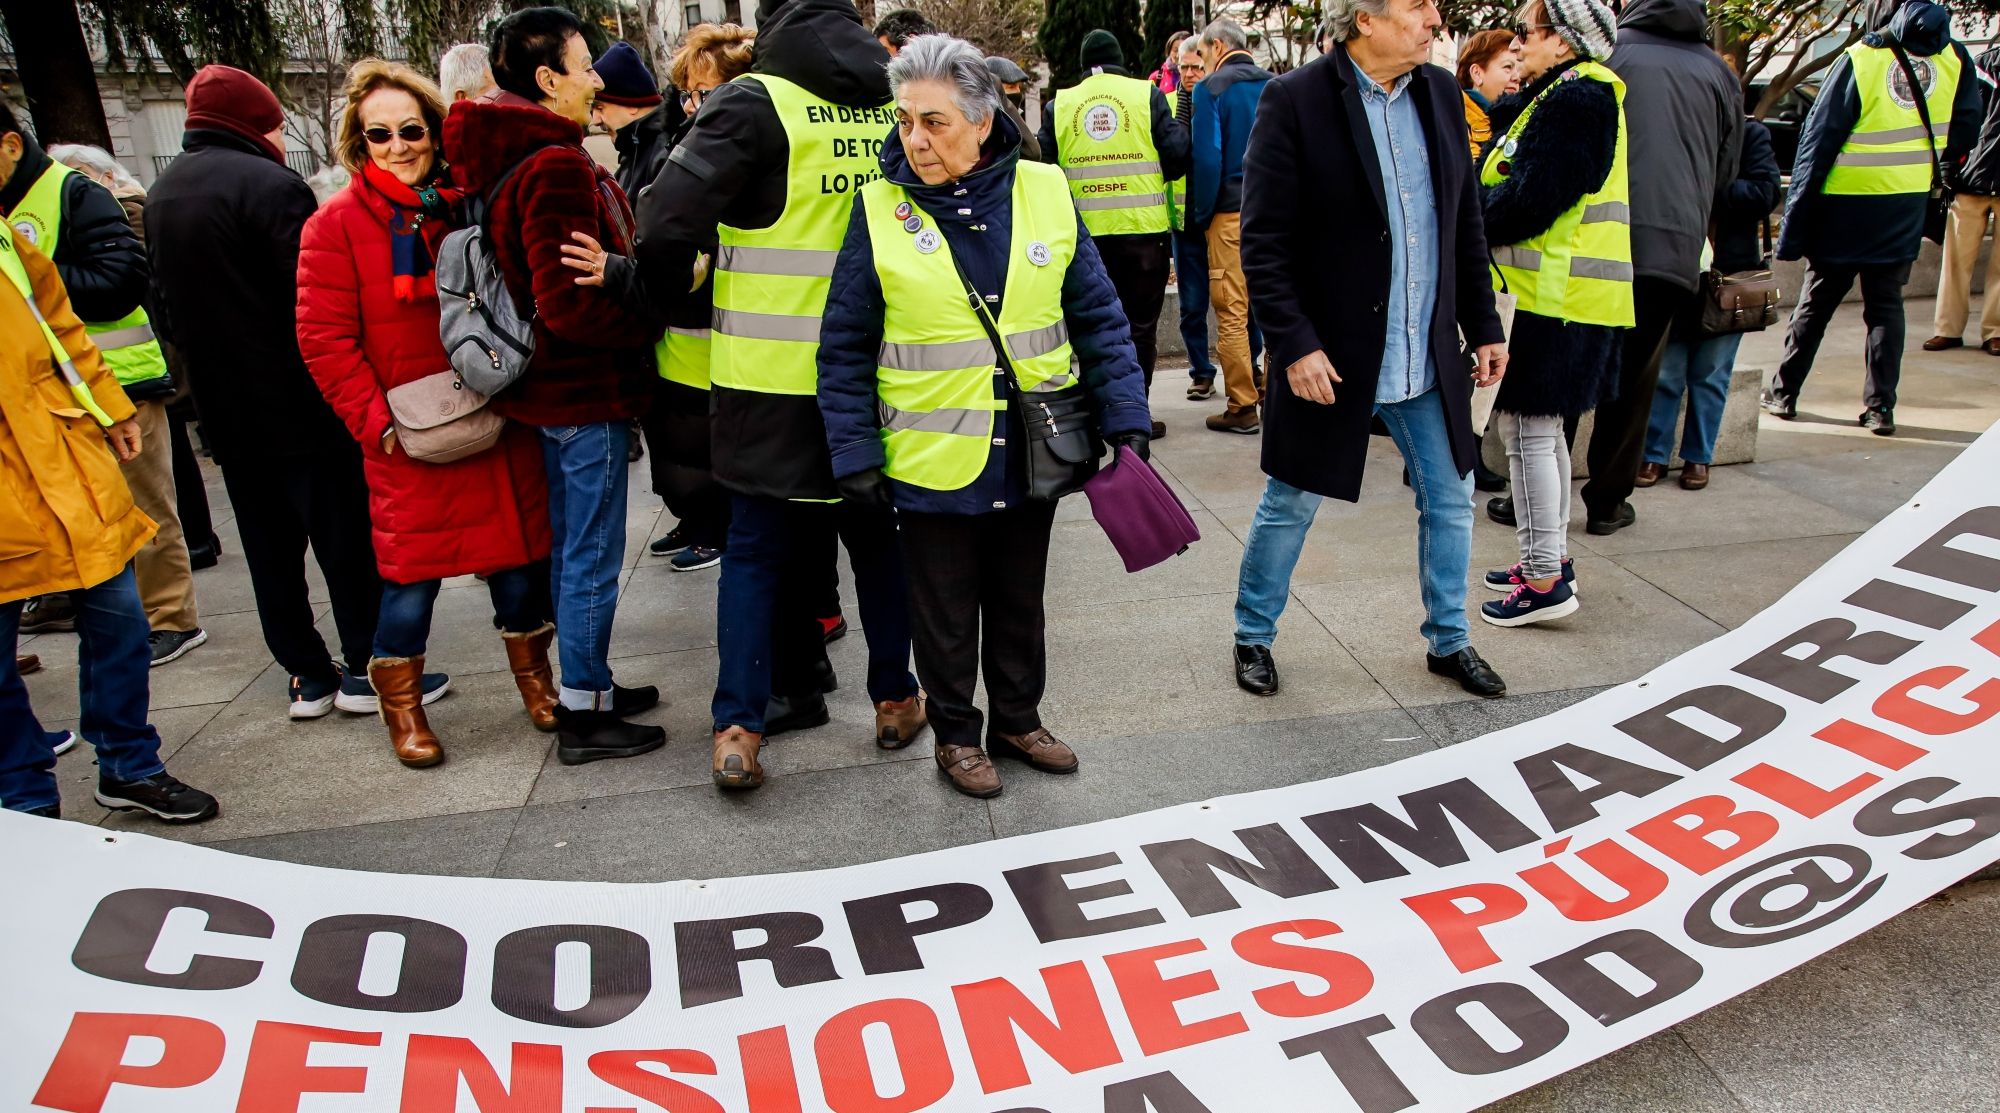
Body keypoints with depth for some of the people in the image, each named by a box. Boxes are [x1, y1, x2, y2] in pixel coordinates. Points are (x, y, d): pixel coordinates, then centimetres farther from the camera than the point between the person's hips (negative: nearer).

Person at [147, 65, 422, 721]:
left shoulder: (161, 194, 11)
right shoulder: (270, 185, -15)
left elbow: (166, 307, 18)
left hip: (227, 413, 8)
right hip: (300, 405, -7)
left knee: (271, 549, 12)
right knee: (346, 541, 2)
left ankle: (307, 677, 19)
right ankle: (363, 671, 8)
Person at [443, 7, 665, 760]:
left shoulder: (509, 159, 10)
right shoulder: (556, 166, -20)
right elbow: (569, 303, -25)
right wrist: (656, 317, -13)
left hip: (552, 387, 10)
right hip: (585, 393, -10)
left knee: (569, 548, 18)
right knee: (593, 557, 0)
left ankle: (588, 684, 32)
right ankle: (583, 714, 11)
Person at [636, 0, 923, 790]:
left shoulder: (756, 104, -9)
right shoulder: (900, 103, 4)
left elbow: (668, 223, -15)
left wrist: (669, 290, 4)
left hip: (772, 373, -3)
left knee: (756, 547, 8)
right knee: (877, 534, 17)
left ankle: (737, 730, 7)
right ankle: (894, 698, 26)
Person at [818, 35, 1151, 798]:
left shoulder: (1044, 193, -4)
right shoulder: (879, 210, -8)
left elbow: (1098, 318, 1)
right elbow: (845, 349, -3)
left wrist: (1125, 418, -4)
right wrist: (855, 454, -7)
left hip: (1031, 451, 2)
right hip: (930, 460, -2)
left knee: (1020, 600, 19)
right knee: (945, 611, 13)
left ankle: (1017, 720, 39)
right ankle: (956, 734, 33)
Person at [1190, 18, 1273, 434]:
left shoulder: (1211, 88, -5)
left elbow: (1207, 158, -11)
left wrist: (1201, 215, -1)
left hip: (1232, 213, -5)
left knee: (1231, 312, -1)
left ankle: (1242, 408, 0)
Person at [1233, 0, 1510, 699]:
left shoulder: (1440, 94, 6)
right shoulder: (1293, 101, -12)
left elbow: (1465, 228, 12)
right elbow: (1263, 242, -14)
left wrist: (1484, 327, 10)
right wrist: (1294, 345, -19)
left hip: (1430, 356, 6)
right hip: (1330, 358, -5)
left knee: (1450, 499, 14)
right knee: (1291, 505, 9)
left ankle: (1448, 641, 33)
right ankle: (1253, 636, 30)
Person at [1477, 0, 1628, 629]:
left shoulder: (1578, 100, -14)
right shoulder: (1564, 97, 19)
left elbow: (1530, 199, -20)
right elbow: (1517, 177, 13)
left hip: (1554, 300, -11)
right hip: (1559, 297, 11)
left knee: (1527, 432, -6)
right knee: (1543, 431, 17)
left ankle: (1545, 582, -1)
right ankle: (1551, 558, 28)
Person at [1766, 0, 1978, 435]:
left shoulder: (1859, 59, -12)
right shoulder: (1954, 57, -1)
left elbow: (1818, 141, -12)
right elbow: (1964, 130, 6)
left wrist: (1795, 222, -8)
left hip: (1845, 209, -3)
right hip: (1906, 211, 3)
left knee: (1814, 304, 9)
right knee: (1886, 305, 10)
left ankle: (1783, 394, 18)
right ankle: (1881, 408, 5)